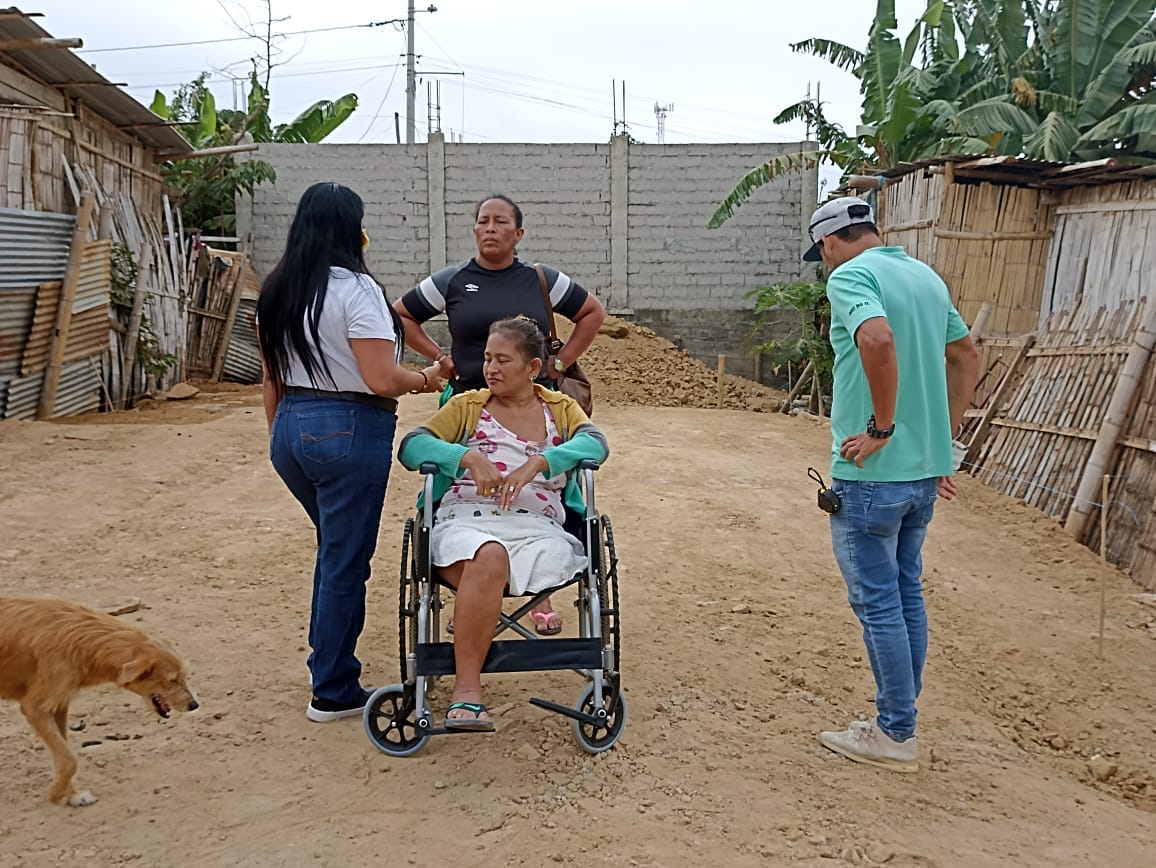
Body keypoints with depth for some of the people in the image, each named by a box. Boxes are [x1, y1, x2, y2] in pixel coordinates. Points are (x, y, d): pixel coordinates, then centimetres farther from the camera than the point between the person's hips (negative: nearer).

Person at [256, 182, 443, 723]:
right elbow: (381, 380, -20)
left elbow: (272, 379, 15)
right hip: (349, 431, -8)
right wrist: (424, 380, -2)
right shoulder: (355, 289, -14)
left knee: (336, 548, 23)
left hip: (291, 428, 8)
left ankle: (329, 666, 32)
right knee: (345, 560, 3)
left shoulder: (277, 291, 10)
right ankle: (333, 693, 15)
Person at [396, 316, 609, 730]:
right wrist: (469, 455, -14)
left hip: (535, 525, 0)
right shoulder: (466, 406, 19)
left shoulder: (560, 408, 19)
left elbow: (595, 443, -3)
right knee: (489, 557, -37)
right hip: (465, 520, 0)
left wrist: (535, 463, -20)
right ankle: (466, 691, -36)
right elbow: (411, 446, 4)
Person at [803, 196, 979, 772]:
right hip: (926, 469, 8)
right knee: (906, 593, 17)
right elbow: (967, 358, 19)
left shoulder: (849, 276, -12)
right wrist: (942, 436, 19)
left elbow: (878, 339, -32)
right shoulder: (927, 276, 13)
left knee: (878, 601, 2)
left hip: (871, 472, -8)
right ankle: (900, 717, 28)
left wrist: (882, 427, -22)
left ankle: (895, 735, 13)